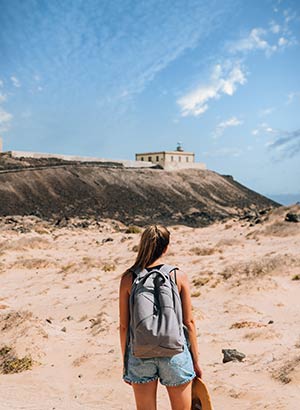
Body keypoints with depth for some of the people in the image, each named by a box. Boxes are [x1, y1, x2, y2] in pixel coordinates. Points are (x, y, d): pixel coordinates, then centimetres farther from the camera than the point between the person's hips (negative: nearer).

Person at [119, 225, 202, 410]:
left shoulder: (128, 278, -3)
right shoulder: (179, 276, -5)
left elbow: (124, 325, 0)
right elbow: (189, 322, -3)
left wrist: (125, 360, 11)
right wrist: (196, 360, 8)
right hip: (174, 352, -1)